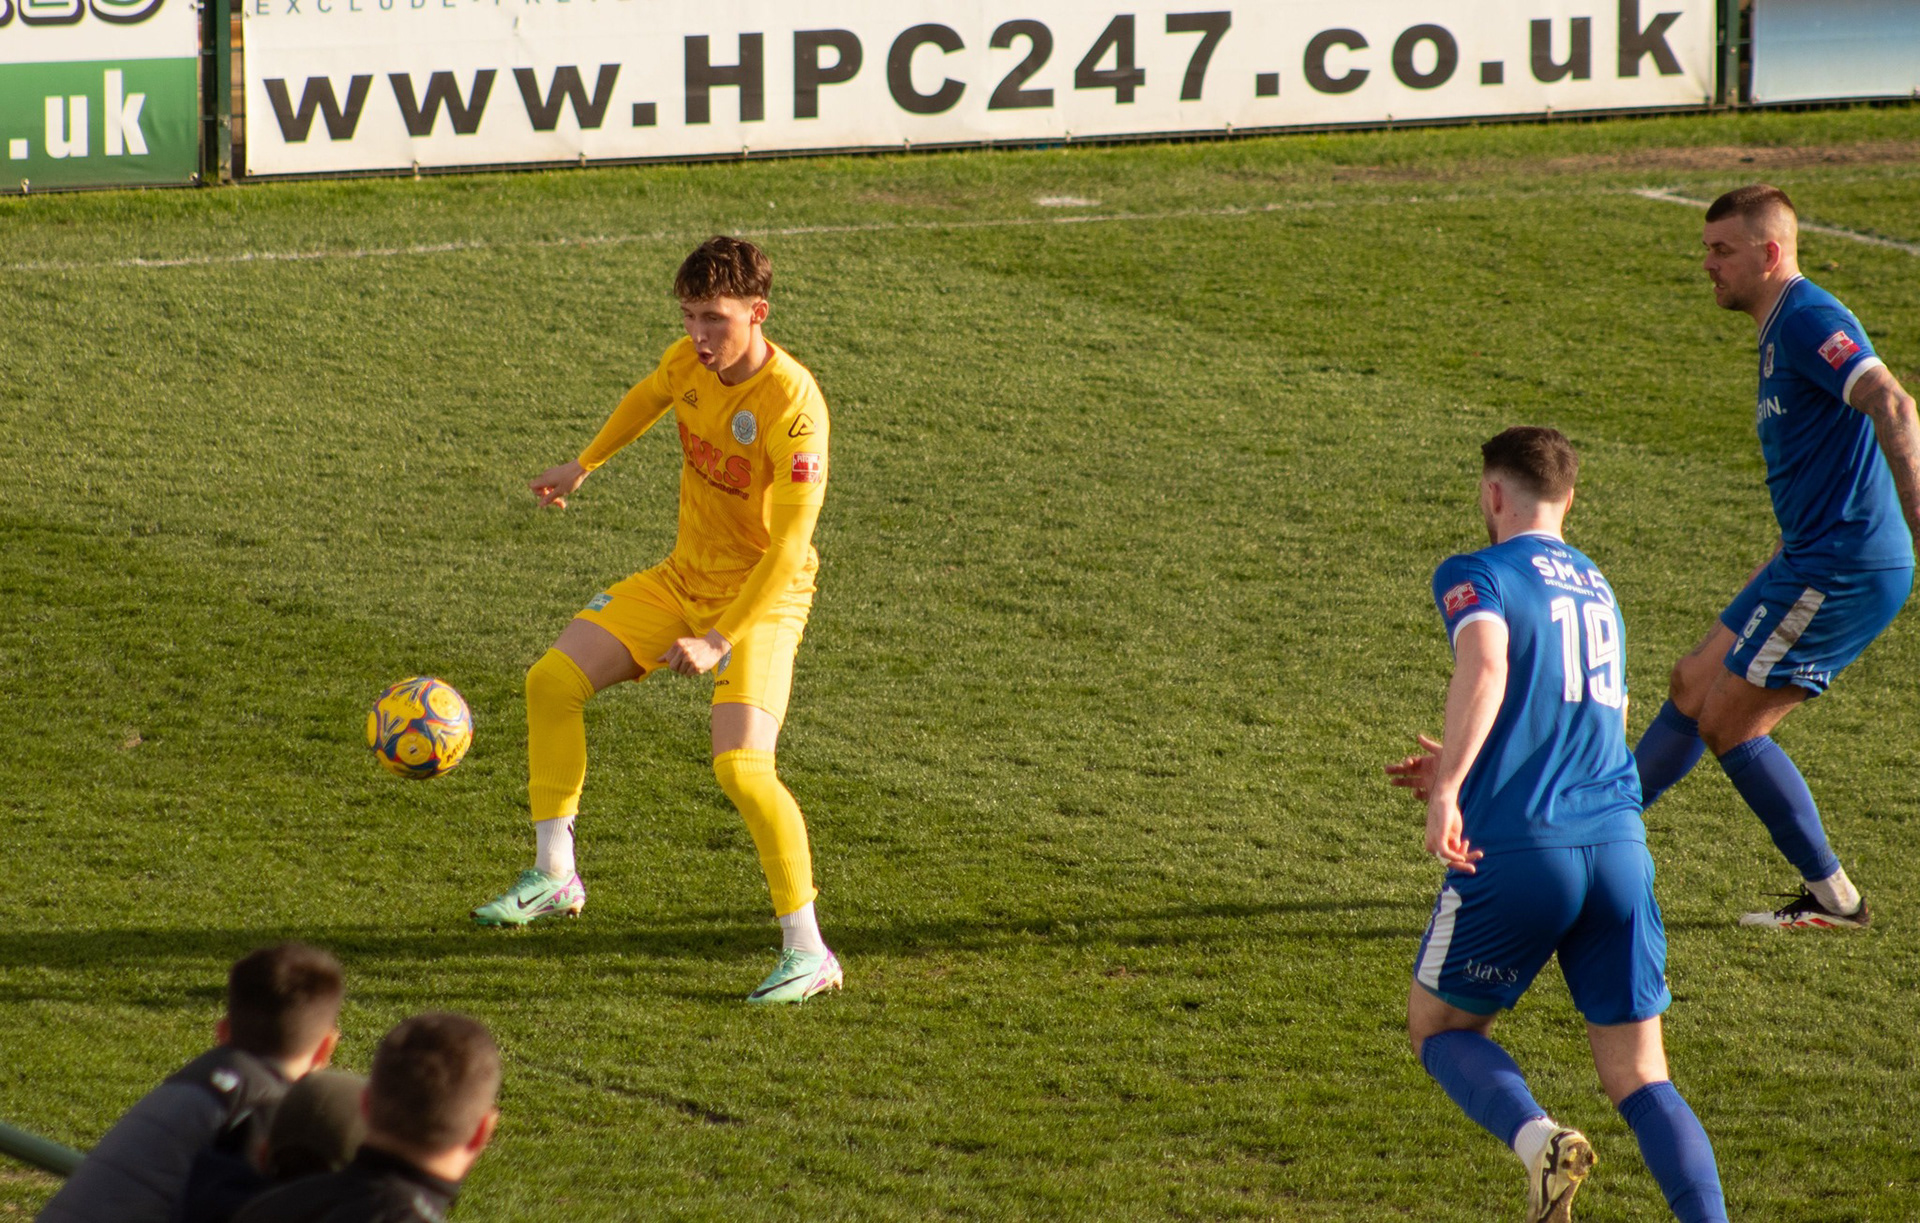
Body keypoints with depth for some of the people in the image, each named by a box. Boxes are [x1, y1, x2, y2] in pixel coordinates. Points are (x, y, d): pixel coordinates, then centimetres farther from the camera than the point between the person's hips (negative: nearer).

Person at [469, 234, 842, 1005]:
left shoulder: (794, 407, -27)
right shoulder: (691, 361, -5)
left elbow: (789, 550, -30)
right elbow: (649, 399, 22)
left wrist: (719, 640, -35)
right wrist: (583, 466, 32)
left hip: (763, 597, -8)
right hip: (683, 578, 8)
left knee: (740, 767, -24)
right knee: (551, 681, 3)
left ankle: (808, 952, -14)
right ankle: (554, 877, 16)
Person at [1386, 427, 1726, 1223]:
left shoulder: (1475, 575, 0)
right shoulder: (1596, 586, 22)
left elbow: (1484, 664, -22)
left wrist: (1448, 789, -29)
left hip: (1515, 850, -5)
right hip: (1617, 844, 5)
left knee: (1438, 1029, 16)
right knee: (1639, 1078, 6)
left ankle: (1539, 1138, -13)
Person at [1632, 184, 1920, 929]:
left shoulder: (1809, 320, -14)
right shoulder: (1779, 332, 18)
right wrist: (1778, 570, 29)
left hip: (1844, 566, -10)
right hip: (1816, 562, 10)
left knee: (1728, 722, -4)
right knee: (1694, 684, 17)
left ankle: (1830, 899, 3)